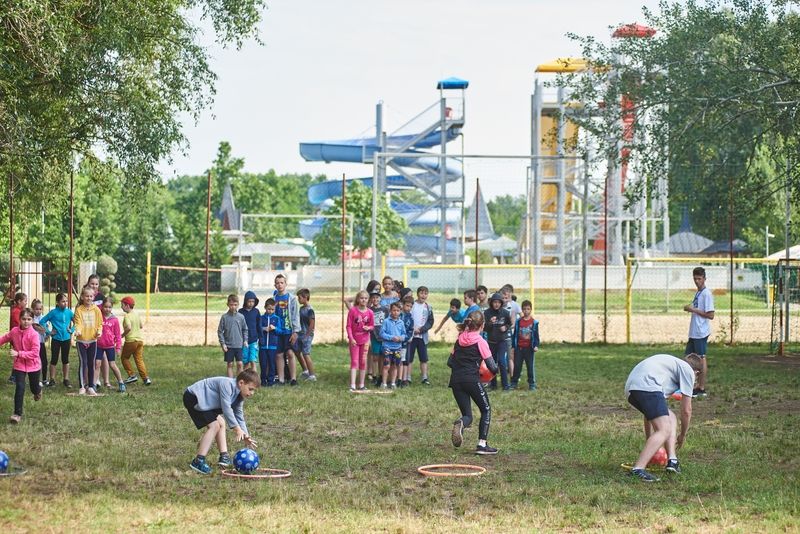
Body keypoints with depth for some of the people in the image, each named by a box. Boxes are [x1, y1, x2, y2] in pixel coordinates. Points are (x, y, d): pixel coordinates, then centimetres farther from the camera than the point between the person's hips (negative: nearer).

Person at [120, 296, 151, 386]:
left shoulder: (127, 316, -14)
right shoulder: (136, 314, 10)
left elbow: (129, 328, -27)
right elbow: (141, 326, 18)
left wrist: (122, 335, -13)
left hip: (131, 340, -7)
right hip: (140, 340, 7)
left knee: (124, 357, 13)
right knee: (139, 359, 7)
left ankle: (132, 375, 8)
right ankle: (146, 378, -3)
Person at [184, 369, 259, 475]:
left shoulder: (239, 396, 4)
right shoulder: (227, 385, -25)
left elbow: (239, 417, 9)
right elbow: (226, 408, -29)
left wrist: (245, 436, -2)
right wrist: (237, 428, -28)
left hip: (204, 400, 11)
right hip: (193, 397, -11)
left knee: (221, 423, 14)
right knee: (214, 425, -16)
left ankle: (224, 457, 14)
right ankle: (198, 461, -18)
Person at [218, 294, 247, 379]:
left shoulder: (241, 317, 0)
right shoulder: (224, 317, -4)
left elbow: (245, 329, 10)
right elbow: (220, 331, -1)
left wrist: (245, 340, 0)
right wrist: (222, 343, -6)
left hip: (239, 345, 1)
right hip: (228, 345, -1)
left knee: (239, 364, 0)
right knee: (230, 364, 5)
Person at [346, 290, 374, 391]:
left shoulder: (369, 312, -3)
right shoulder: (353, 310, -10)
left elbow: (372, 326, 8)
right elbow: (349, 326, -9)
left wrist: (368, 328, -15)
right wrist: (351, 338, -17)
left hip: (365, 340, 3)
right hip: (354, 340, -3)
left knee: (363, 362, 9)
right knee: (354, 362, -4)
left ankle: (361, 385, 17)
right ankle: (352, 385, -7)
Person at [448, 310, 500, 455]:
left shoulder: (459, 340, 12)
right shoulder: (480, 342, -4)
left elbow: (450, 362, 14)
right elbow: (492, 367, -6)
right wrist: (495, 369, 16)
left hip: (456, 381, 5)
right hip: (472, 380, -5)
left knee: (467, 415, 11)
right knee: (486, 410, 15)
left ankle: (460, 424, -27)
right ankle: (482, 445, 6)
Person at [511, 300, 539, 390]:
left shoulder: (534, 322, -2)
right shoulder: (518, 321, 4)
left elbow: (536, 335, -1)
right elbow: (515, 334, 8)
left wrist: (536, 346, -12)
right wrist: (513, 346, 6)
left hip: (529, 348, -2)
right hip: (519, 348, 2)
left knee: (531, 366, 2)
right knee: (517, 366, 7)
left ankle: (532, 384, 9)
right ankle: (514, 383, 16)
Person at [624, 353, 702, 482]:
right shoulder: (688, 371, 17)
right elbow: (686, 410, 16)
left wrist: (649, 440, 47)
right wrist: (682, 435, 33)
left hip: (630, 388, 9)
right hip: (647, 385, -9)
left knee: (671, 418, 22)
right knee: (665, 430, -13)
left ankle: (672, 460, 9)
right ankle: (638, 470, -26)